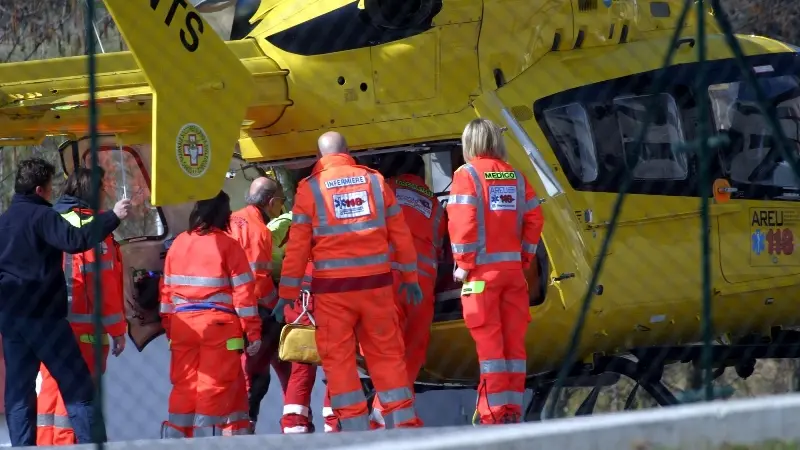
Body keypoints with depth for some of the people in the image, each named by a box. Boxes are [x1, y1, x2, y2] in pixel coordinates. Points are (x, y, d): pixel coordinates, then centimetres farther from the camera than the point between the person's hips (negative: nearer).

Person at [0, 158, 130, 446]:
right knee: (77, 386, -3)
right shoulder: (42, 216, -10)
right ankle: (91, 444, -9)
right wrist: (112, 217, -22)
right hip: (43, 315, -7)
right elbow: (75, 240, -26)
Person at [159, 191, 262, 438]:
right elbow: (243, 290, -8)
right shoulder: (228, 245, -8)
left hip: (183, 323, 4)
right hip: (218, 324, -4)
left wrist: (168, 324, 18)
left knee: (184, 384, 10)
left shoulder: (179, 243, 6)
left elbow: (167, 288, 10)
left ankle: (176, 437, 10)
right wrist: (253, 330, -4)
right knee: (214, 385, 0)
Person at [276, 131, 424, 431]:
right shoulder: (375, 181, 6)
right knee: (387, 354, 9)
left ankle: (355, 427, -1)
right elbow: (400, 234, 9)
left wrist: (287, 293, 3)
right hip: (376, 283, 2)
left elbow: (297, 246, -3)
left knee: (338, 358, 3)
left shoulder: (310, 188, -1)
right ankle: (404, 421, 8)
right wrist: (410, 278, 18)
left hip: (332, 287, -2)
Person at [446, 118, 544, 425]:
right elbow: (534, 219, 6)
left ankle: (496, 412, -5)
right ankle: (513, 409, 10)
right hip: (513, 269, 4)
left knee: (489, 342, -3)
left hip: (483, 270, -4)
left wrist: (463, 263, -7)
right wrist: (525, 259, 12)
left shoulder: (467, 174, -5)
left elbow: (462, 221, -14)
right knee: (514, 340, 9)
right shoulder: (515, 176, 9)